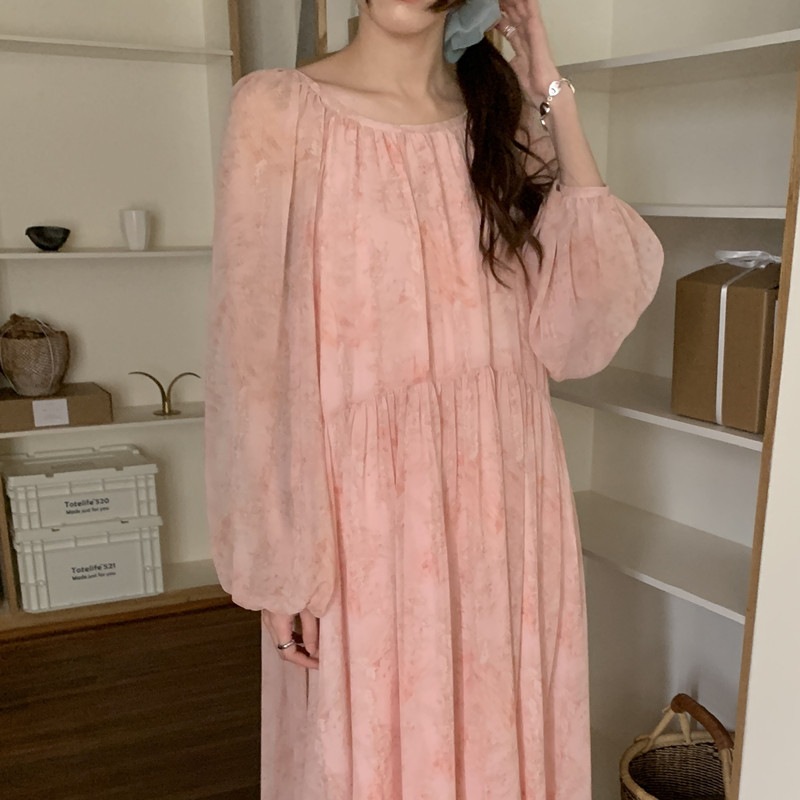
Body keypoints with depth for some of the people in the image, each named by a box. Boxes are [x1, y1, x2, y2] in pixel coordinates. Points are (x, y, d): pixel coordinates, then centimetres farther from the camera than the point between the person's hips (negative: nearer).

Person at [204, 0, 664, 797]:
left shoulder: (505, 112, 7)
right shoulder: (279, 109, -6)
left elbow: (585, 316, -4)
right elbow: (254, 348, -7)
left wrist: (554, 97, -2)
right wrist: (278, 554, -9)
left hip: (506, 496, 4)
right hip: (366, 506, -4)